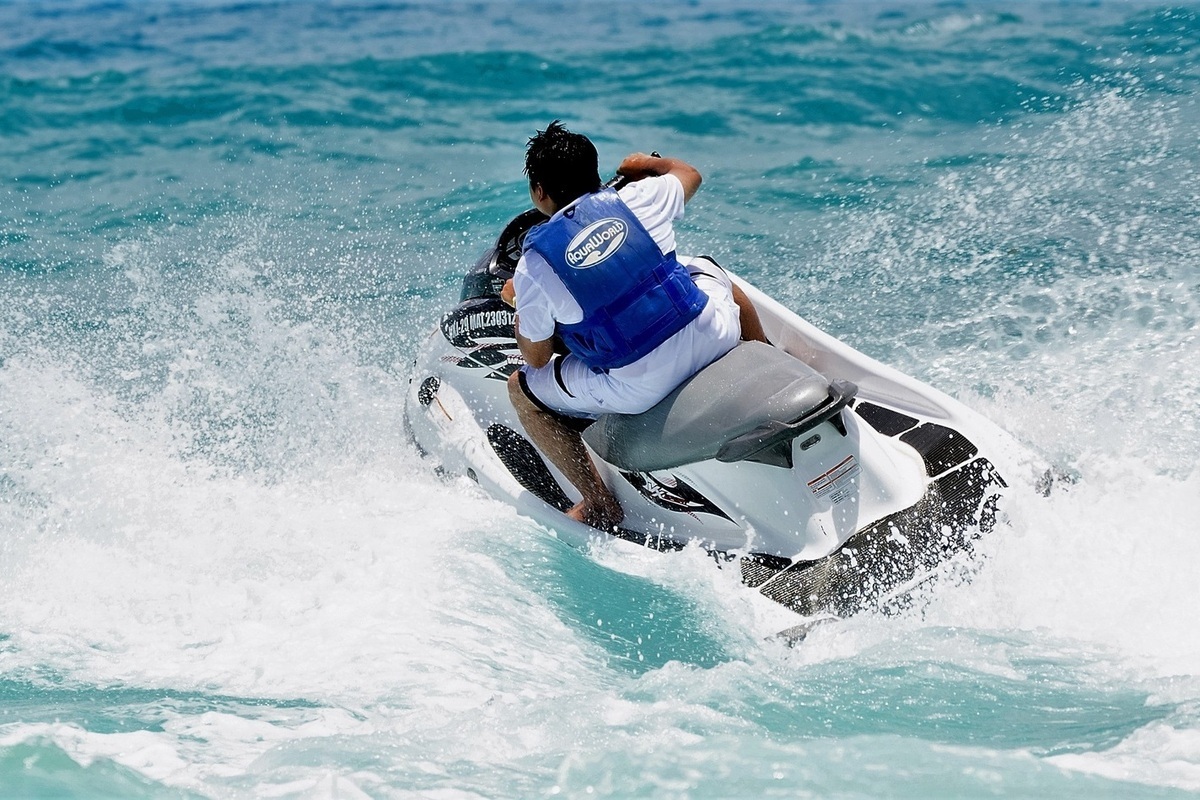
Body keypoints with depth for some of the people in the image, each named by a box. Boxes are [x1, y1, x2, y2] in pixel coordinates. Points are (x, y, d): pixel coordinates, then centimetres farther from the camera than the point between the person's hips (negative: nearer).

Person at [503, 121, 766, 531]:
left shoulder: (533, 266, -8)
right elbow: (688, 173, 24)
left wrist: (519, 305, 21)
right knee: (709, 269, 38)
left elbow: (536, 359, 3)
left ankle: (600, 505, 13)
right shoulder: (635, 199, 0)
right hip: (712, 337, 4)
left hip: (640, 387, -4)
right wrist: (648, 163, 45)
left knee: (522, 389, 17)